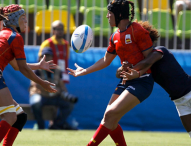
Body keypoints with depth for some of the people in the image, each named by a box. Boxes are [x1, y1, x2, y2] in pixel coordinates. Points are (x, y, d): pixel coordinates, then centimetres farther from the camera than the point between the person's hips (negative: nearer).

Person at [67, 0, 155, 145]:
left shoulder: (138, 31, -12)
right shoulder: (115, 37, 12)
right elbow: (106, 60, 25)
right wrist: (85, 71, 24)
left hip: (142, 82, -9)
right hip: (126, 81, 9)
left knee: (110, 114, -17)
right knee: (110, 121, 4)